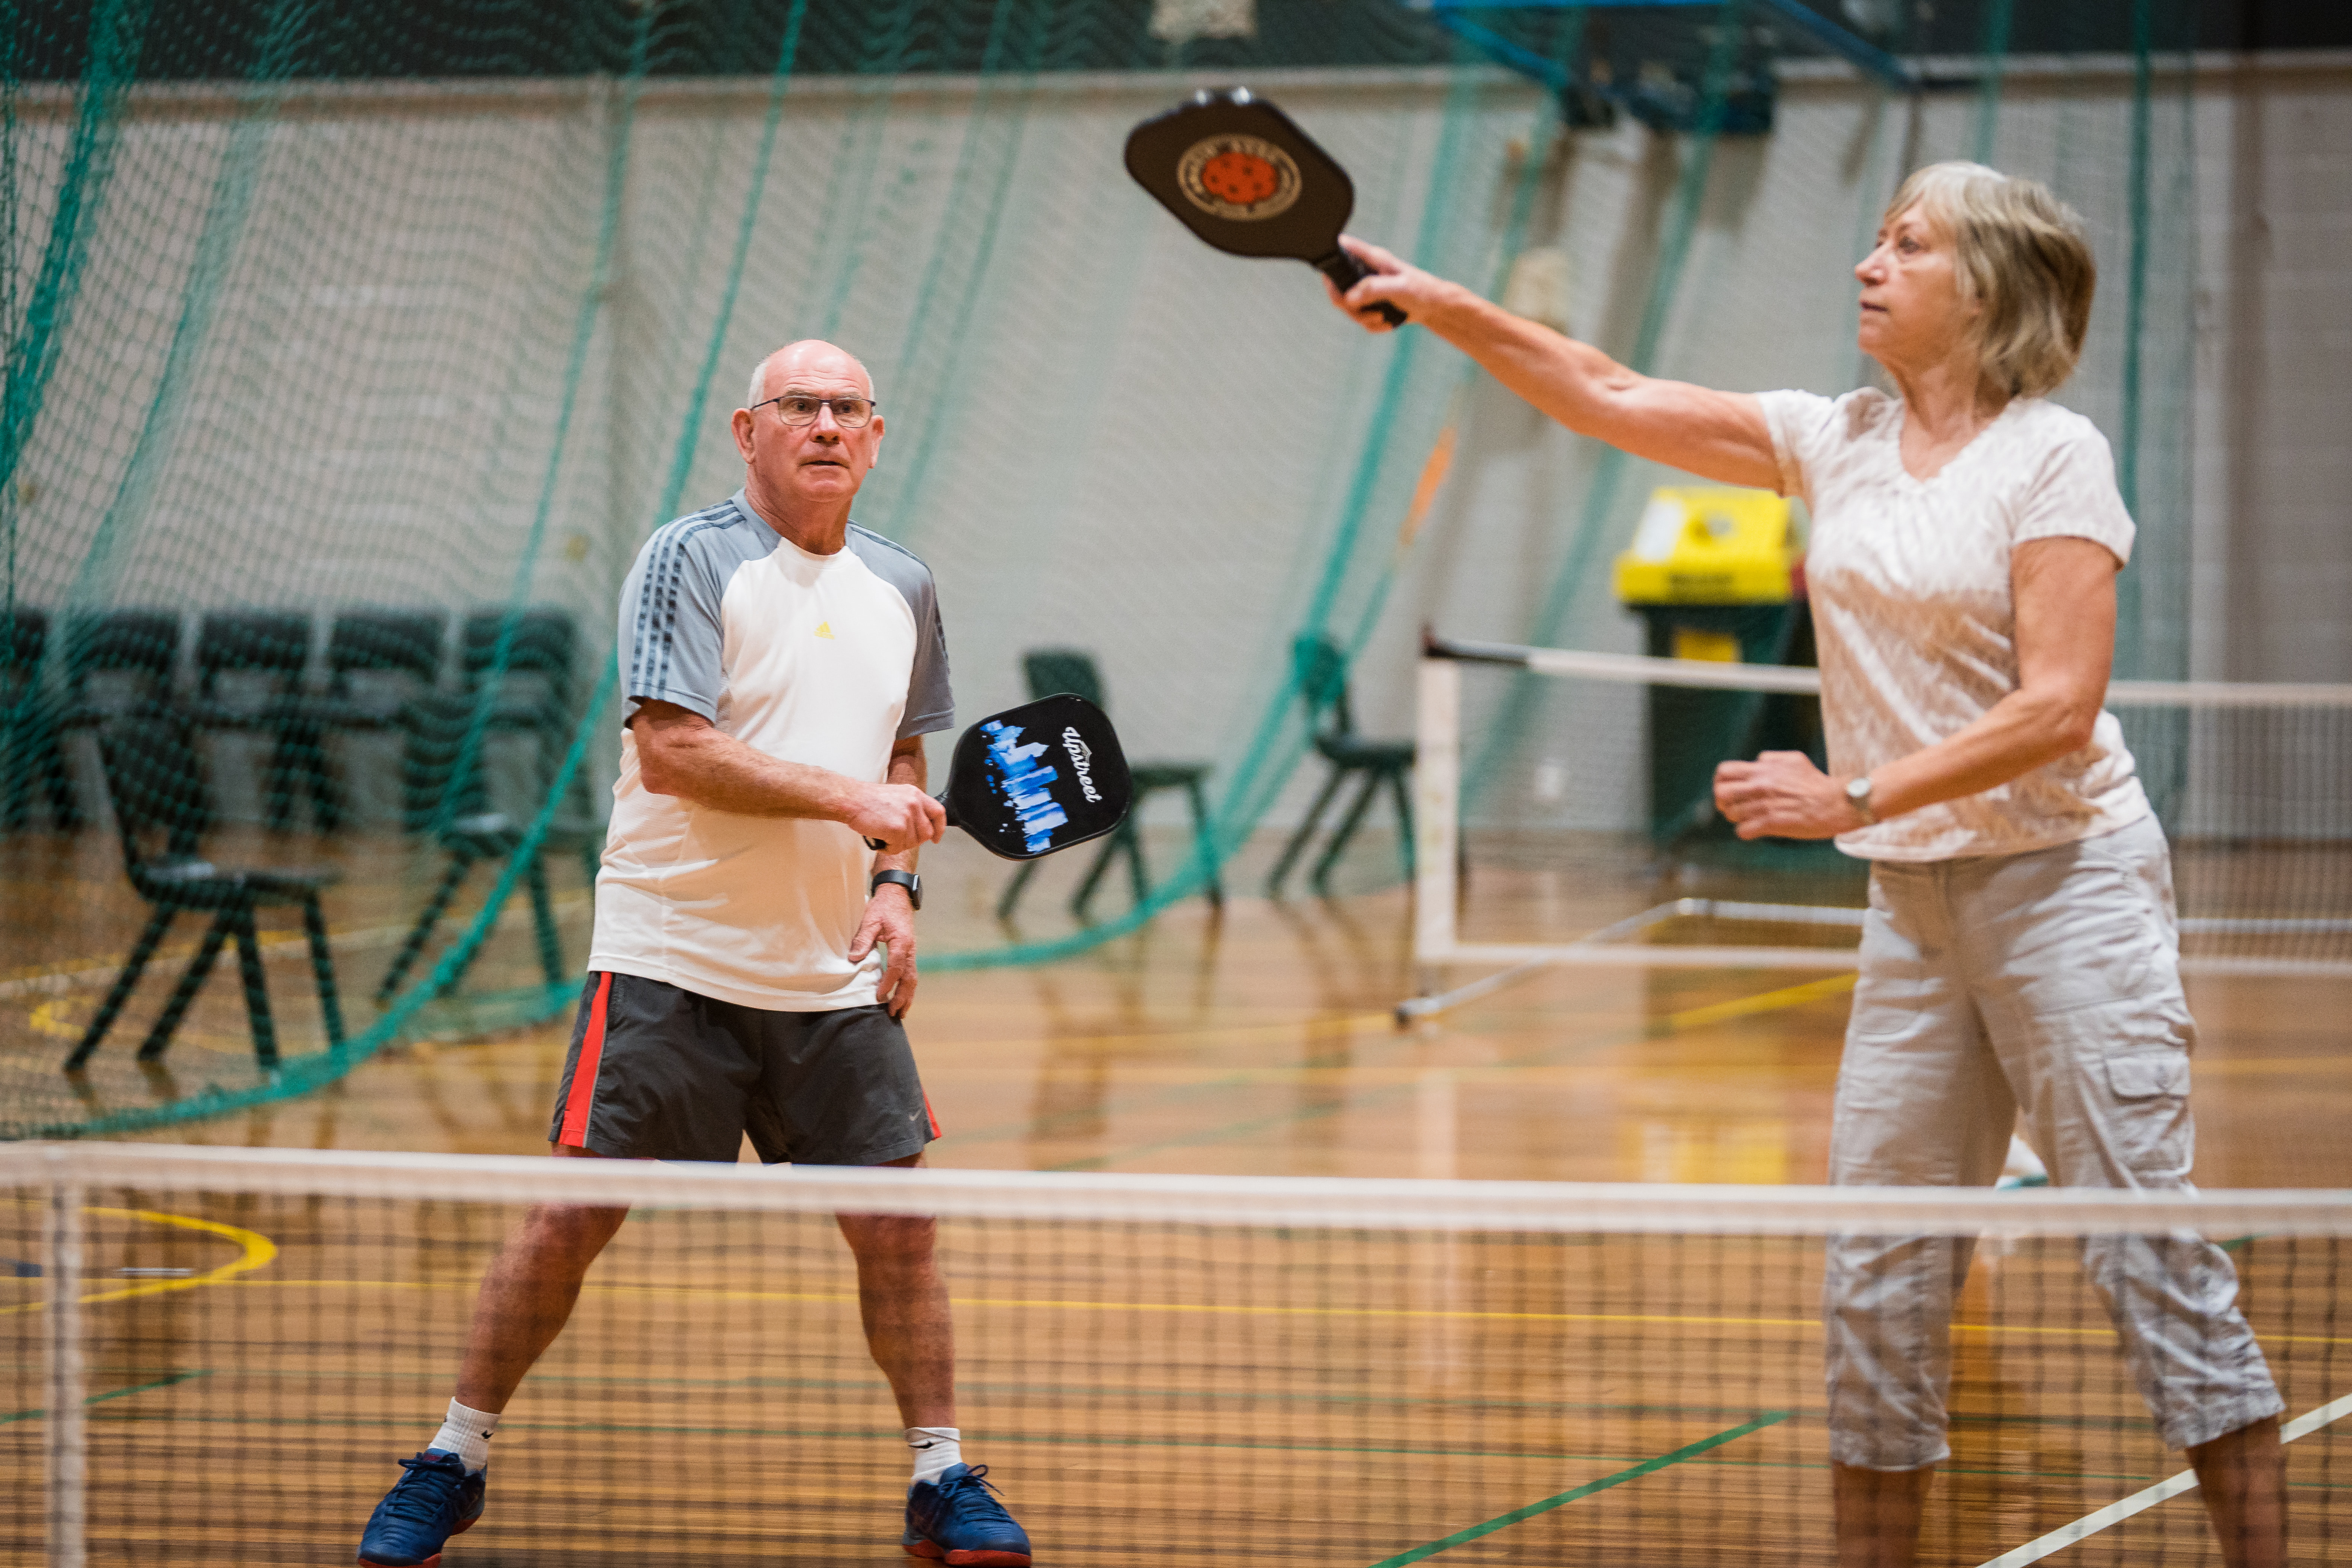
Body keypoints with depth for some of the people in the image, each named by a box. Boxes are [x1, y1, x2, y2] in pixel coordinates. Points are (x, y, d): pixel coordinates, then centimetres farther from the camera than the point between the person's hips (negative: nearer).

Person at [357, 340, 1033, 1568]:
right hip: (670, 961, -5)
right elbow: (671, 751, -18)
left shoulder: (902, 588, 12)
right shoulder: (689, 561, -8)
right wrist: (849, 799, -22)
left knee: (896, 1224, 0)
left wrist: (896, 885, 4)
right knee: (577, 1211, -4)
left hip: (835, 981, 5)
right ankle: (452, 1465, 9)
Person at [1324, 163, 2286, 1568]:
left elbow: (2058, 707, -18)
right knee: (1880, 1267, 5)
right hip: (1916, 905, 7)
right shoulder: (1840, 440, 9)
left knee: (2150, 1250, -7)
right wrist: (1453, 310, 3)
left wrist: (1853, 799, -22)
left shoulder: (2056, 455, -10)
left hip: (2064, 884, -6)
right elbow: (1614, 399, 13)